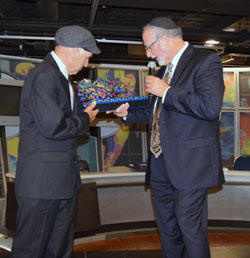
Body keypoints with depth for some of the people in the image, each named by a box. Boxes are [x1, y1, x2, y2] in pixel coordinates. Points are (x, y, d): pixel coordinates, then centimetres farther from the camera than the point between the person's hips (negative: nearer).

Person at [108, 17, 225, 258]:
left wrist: (166, 91, -18)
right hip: (161, 163, 8)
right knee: (166, 226, 18)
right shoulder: (163, 70, 17)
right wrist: (127, 112, 12)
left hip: (190, 161, -8)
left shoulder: (205, 61, -8)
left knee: (189, 226, 1)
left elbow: (210, 107, -24)